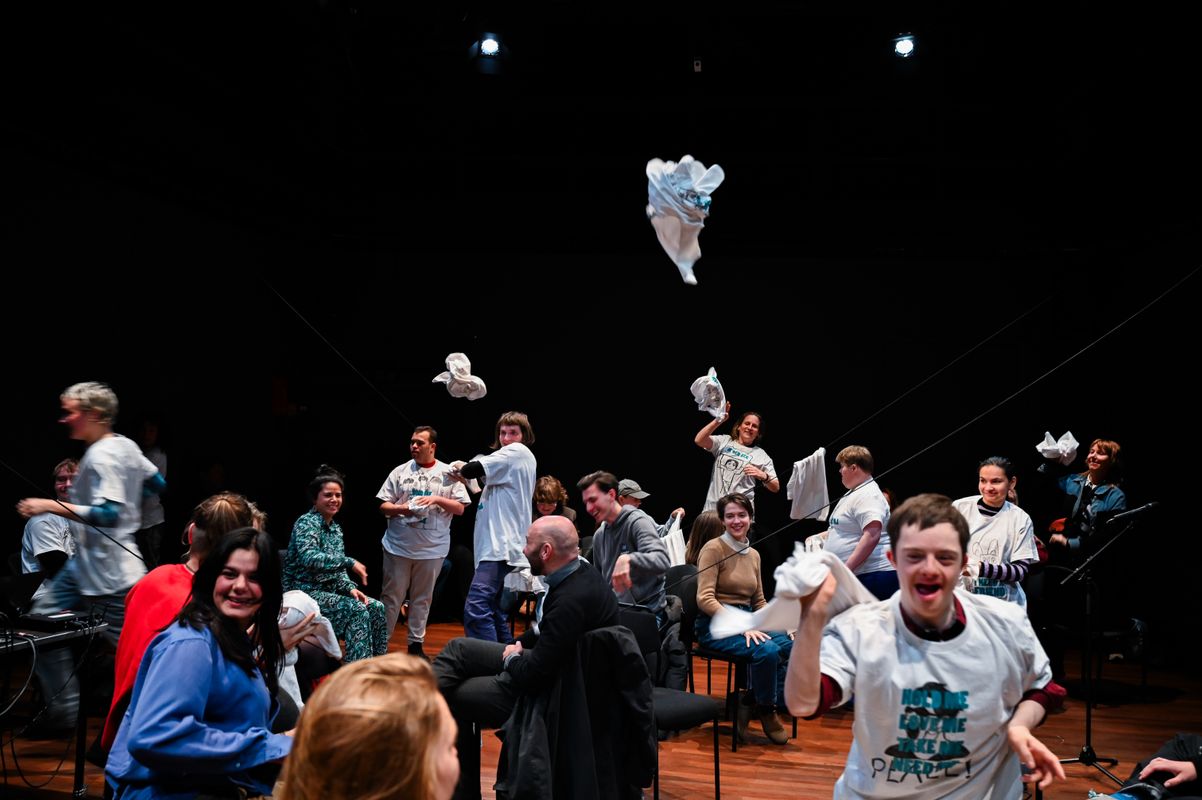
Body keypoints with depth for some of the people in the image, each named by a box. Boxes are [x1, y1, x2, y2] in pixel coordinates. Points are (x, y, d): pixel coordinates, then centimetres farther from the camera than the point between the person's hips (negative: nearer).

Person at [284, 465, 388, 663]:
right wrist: (350, 562, -30)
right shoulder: (307, 522, -13)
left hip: (329, 591, 8)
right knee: (357, 610, -24)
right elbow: (308, 557, -32)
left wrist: (350, 588, -4)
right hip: (305, 593, -8)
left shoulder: (336, 528, 13)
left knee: (376, 607, -5)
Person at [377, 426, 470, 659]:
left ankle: (416, 643, 20)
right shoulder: (400, 472, 4)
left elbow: (460, 508, 0)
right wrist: (401, 509, -16)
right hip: (398, 546, 0)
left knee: (422, 597, 10)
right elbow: (383, 506, 4)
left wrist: (437, 499, -15)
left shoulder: (448, 473, 2)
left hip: (432, 549, 0)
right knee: (392, 596, 5)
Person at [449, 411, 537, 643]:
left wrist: (461, 468, 8)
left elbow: (475, 469, -11)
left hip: (501, 545, -11)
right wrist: (465, 477, 12)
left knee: (475, 610, -21)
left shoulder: (518, 451, -3)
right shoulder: (512, 459, 25)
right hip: (499, 545, 11)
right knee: (495, 612, 14)